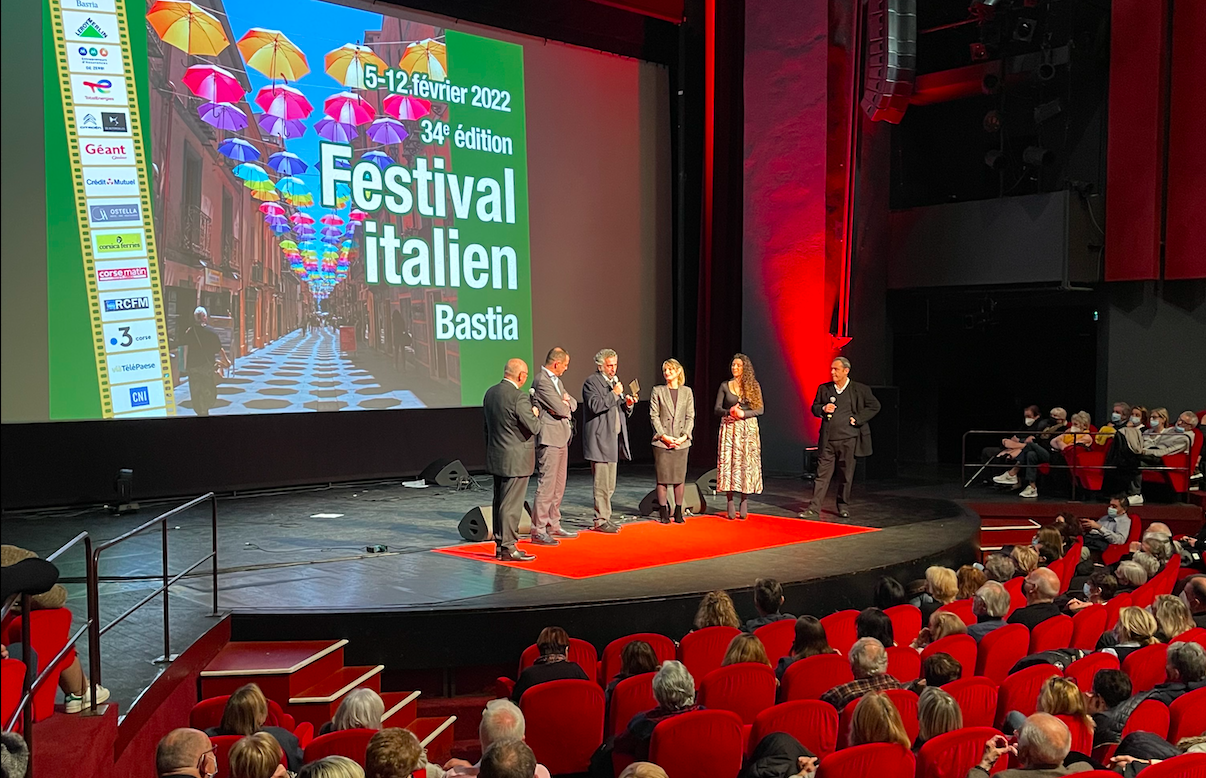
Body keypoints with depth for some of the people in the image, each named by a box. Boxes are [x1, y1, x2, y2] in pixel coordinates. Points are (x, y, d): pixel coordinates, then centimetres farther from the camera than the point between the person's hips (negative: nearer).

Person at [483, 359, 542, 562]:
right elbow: (534, 427, -18)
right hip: (516, 460, -9)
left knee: (500, 502, 15)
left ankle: (499, 544, 23)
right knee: (511, 504, -3)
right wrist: (535, 414, 2)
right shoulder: (519, 397, -20)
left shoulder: (490, 393, 7)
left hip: (496, 457, 9)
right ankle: (508, 547, 2)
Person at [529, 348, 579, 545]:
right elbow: (560, 409, -21)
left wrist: (565, 402, -6)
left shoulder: (556, 380, 16)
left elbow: (573, 403, 16)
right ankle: (538, 530, -6)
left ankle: (553, 525, 23)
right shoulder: (541, 380, -15)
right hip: (549, 439, -10)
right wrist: (565, 405, 2)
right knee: (546, 485, -9)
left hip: (561, 438, 10)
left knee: (559, 486, 15)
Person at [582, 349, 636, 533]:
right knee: (602, 484, -8)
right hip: (600, 440, -9)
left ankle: (605, 518, 20)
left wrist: (628, 404, 1)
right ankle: (601, 520, -3)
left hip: (614, 439, 9)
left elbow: (622, 413, 22)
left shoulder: (614, 382, 20)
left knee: (609, 486, 13)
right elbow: (595, 406, -21)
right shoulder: (591, 382, -6)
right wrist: (614, 394, -20)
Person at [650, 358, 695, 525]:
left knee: (680, 478, 3)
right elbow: (653, 416, -1)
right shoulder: (657, 391, 3)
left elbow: (690, 417, 6)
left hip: (681, 442, 2)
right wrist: (664, 436, -10)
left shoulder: (687, 392, 8)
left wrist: (684, 436, -7)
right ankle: (663, 512, 8)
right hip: (662, 441, -1)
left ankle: (678, 511, 13)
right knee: (662, 478, 0)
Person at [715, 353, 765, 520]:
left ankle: (744, 503, 2)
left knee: (747, 463, -3)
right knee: (729, 462, -4)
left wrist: (743, 413, -13)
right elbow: (716, 409, 6)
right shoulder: (725, 386, 8)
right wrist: (729, 412, -14)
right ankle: (730, 504, -1)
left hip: (748, 428, -1)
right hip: (729, 429, 1)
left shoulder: (753, 386, 5)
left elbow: (760, 409, 0)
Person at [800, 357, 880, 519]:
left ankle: (843, 507, 21)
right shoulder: (823, 389, 8)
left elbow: (874, 406, 4)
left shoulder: (861, 390, 0)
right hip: (828, 440, 2)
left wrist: (858, 419, -6)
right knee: (822, 474, -1)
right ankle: (814, 508, 0)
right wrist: (823, 409, -8)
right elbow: (814, 407, 15)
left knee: (846, 475, 6)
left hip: (848, 439, -2)